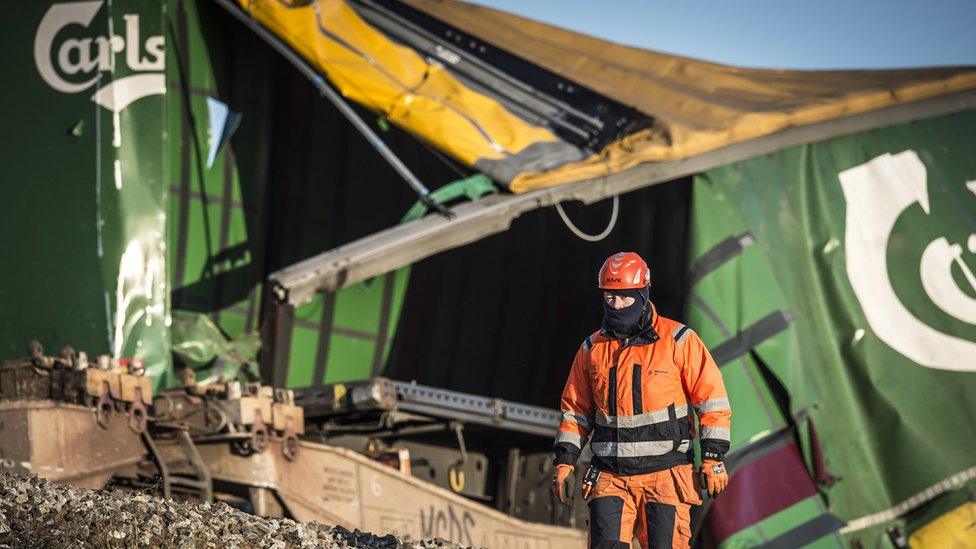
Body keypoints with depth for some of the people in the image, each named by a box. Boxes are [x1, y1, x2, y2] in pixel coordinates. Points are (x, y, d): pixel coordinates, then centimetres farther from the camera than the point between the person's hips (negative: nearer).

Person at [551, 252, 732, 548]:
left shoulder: (678, 340, -1)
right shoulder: (592, 348, 11)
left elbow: (712, 400, 0)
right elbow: (576, 410, 19)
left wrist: (714, 457, -5)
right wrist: (564, 460, 10)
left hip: (665, 473, -3)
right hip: (610, 476, 3)